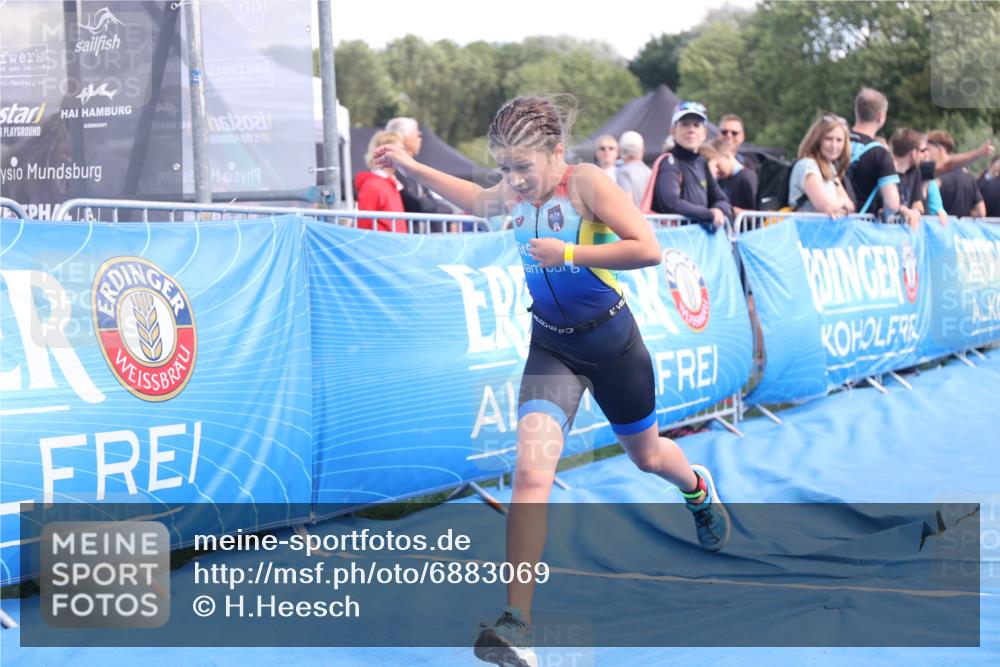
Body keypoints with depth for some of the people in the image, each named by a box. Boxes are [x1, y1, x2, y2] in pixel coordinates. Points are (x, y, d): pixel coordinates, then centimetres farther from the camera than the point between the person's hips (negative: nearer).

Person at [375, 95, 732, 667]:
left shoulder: (587, 182, -20)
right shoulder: (517, 192, -2)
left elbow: (648, 250, -29)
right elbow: (477, 200, 23)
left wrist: (569, 254, -28)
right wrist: (412, 167, 17)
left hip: (611, 341, -3)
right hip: (550, 346, 3)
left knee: (647, 455, 21)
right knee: (531, 471, -19)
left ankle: (698, 487, 62)